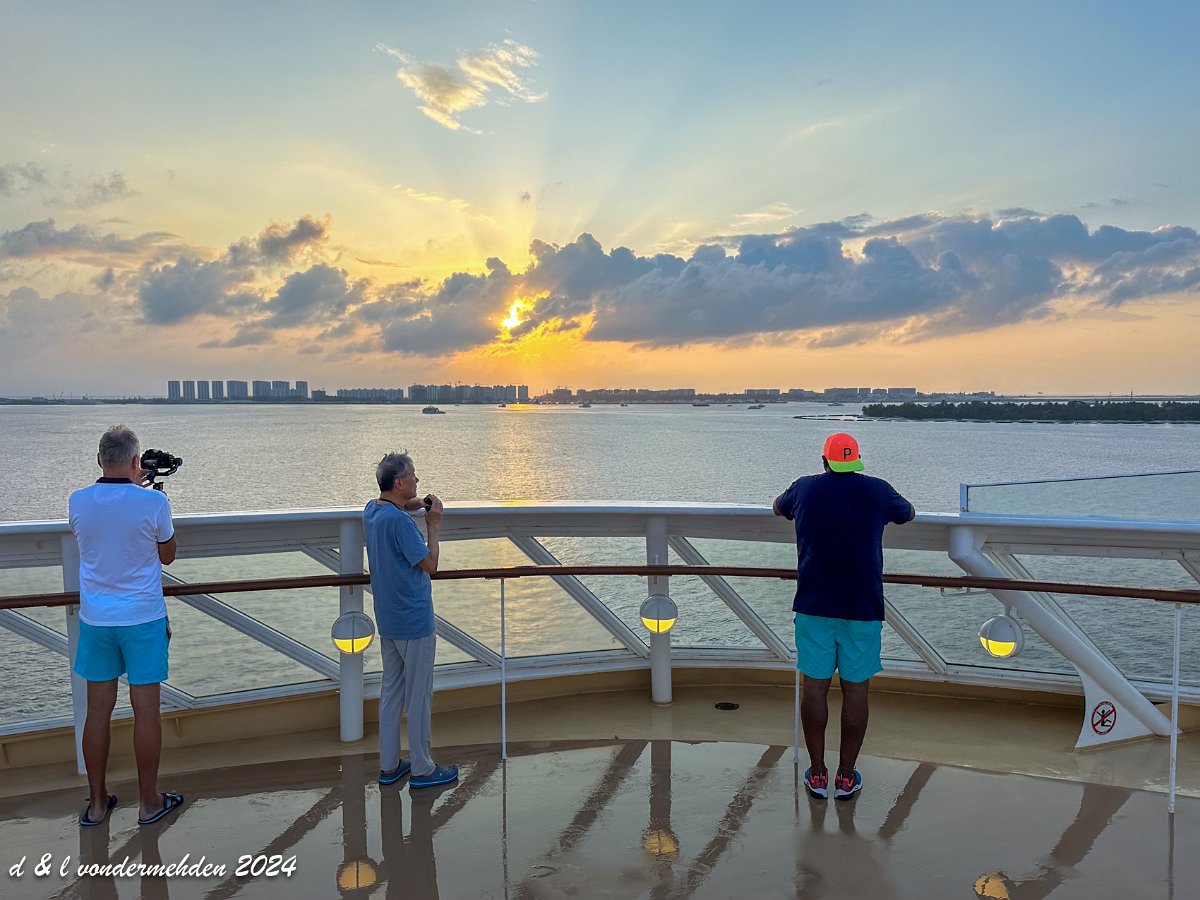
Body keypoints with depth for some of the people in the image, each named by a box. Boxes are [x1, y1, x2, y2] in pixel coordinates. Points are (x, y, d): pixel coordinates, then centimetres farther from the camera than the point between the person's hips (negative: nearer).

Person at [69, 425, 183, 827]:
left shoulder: (78, 501, -4)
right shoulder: (153, 501, -14)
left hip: (95, 620, 4)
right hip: (143, 618, -3)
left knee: (98, 710, 12)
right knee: (146, 710, 5)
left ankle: (97, 803, 23)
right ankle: (149, 802, 16)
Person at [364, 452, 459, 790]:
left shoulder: (371, 510, 4)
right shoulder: (399, 521, -24)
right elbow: (429, 564, -20)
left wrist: (409, 506, 12)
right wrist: (433, 525, -11)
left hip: (388, 621, 9)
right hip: (414, 621, -9)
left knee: (391, 689, 16)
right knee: (419, 694, 3)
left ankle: (389, 765, 25)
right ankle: (422, 769, 15)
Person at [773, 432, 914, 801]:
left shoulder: (805, 488, 1)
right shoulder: (877, 491, -1)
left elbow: (777, 508, 23)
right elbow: (908, 514, 20)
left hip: (813, 606, 1)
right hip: (862, 608, -1)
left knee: (815, 687, 8)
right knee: (855, 690, 8)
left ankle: (817, 774, 17)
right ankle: (846, 776, 17)